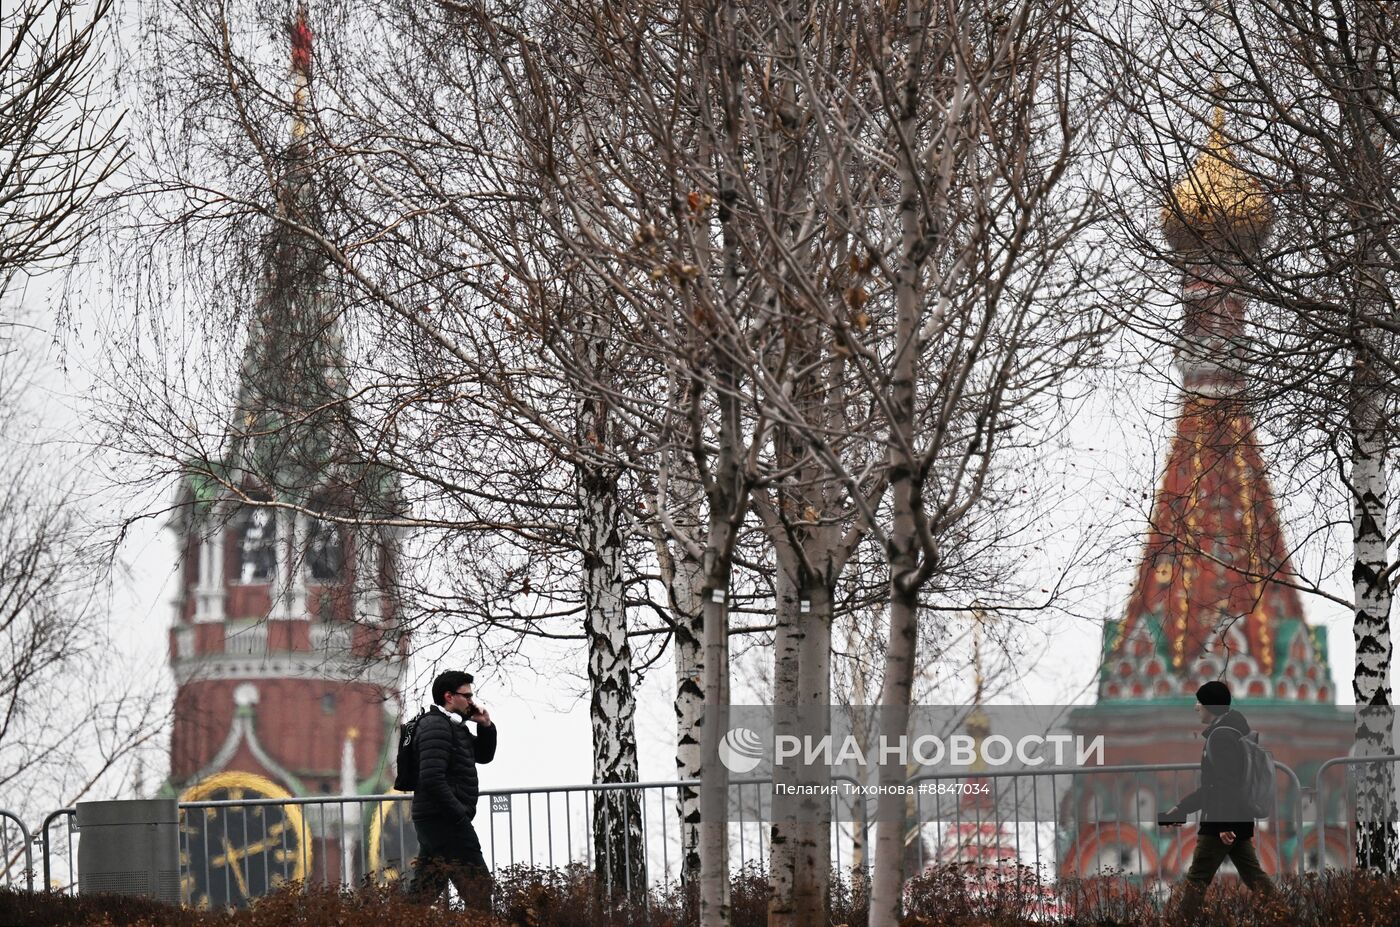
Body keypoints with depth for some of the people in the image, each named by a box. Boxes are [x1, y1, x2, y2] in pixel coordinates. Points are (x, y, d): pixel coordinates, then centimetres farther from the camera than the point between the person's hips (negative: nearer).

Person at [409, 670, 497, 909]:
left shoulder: (455, 726, 19)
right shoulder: (436, 726, -12)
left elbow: (484, 755, 29)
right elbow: (432, 779, -22)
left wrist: (486, 726, 11)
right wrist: (461, 816, -19)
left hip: (431, 822, 10)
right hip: (445, 820, -10)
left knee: (423, 893, 8)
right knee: (479, 891, -7)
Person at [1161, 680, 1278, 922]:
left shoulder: (1221, 736, -13)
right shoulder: (1227, 733, 19)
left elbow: (1228, 784, -22)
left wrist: (1224, 824, -26)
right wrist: (1180, 809, 27)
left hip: (1223, 821, -10)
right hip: (1238, 821, 10)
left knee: (1197, 879, -3)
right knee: (1253, 876, 8)